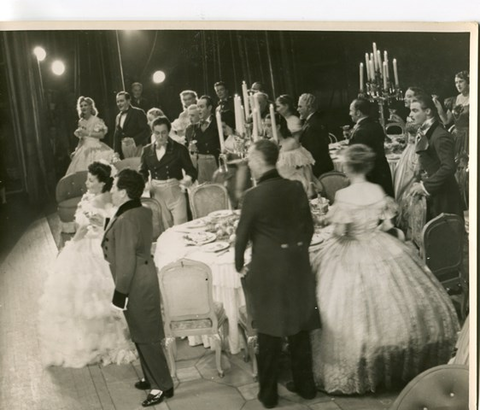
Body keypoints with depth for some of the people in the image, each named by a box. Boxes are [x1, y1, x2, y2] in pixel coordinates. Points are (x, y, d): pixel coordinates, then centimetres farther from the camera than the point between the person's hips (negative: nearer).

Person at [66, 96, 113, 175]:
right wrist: (76, 150, 13)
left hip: (94, 148, -5)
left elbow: (102, 135, -11)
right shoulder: (81, 121, 13)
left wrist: (88, 133, -15)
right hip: (83, 149, 5)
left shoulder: (97, 120, -4)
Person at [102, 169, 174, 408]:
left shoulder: (125, 220, -25)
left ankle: (163, 386, 17)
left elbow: (126, 262, -24)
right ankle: (153, 378, 35)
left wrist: (120, 292, -18)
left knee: (145, 337, 4)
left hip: (136, 286, -9)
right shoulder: (143, 212, 3)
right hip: (145, 279, 9)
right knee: (143, 334, 21)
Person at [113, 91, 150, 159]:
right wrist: (116, 151, 7)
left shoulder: (138, 112, -3)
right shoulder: (118, 117, 16)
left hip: (137, 147, -5)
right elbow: (117, 136, 19)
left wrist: (134, 140, -22)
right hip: (123, 150, 5)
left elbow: (146, 131, -10)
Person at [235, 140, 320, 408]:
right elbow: (309, 227, 6)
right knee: (299, 329, 17)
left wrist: (240, 265, 8)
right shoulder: (297, 188, -3)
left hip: (267, 270, -4)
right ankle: (305, 385, 31)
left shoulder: (254, 195, -17)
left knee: (270, 332, 9)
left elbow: (243, 235, -9)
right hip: (299, 266, 4)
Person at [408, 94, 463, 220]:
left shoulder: (441, 136, -17)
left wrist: (425, 186, -21)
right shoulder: (425, 133, 10)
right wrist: (419, 183, 0)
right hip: (431, 196, 8)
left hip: (443, 198, -8)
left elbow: (448, 167, -26)